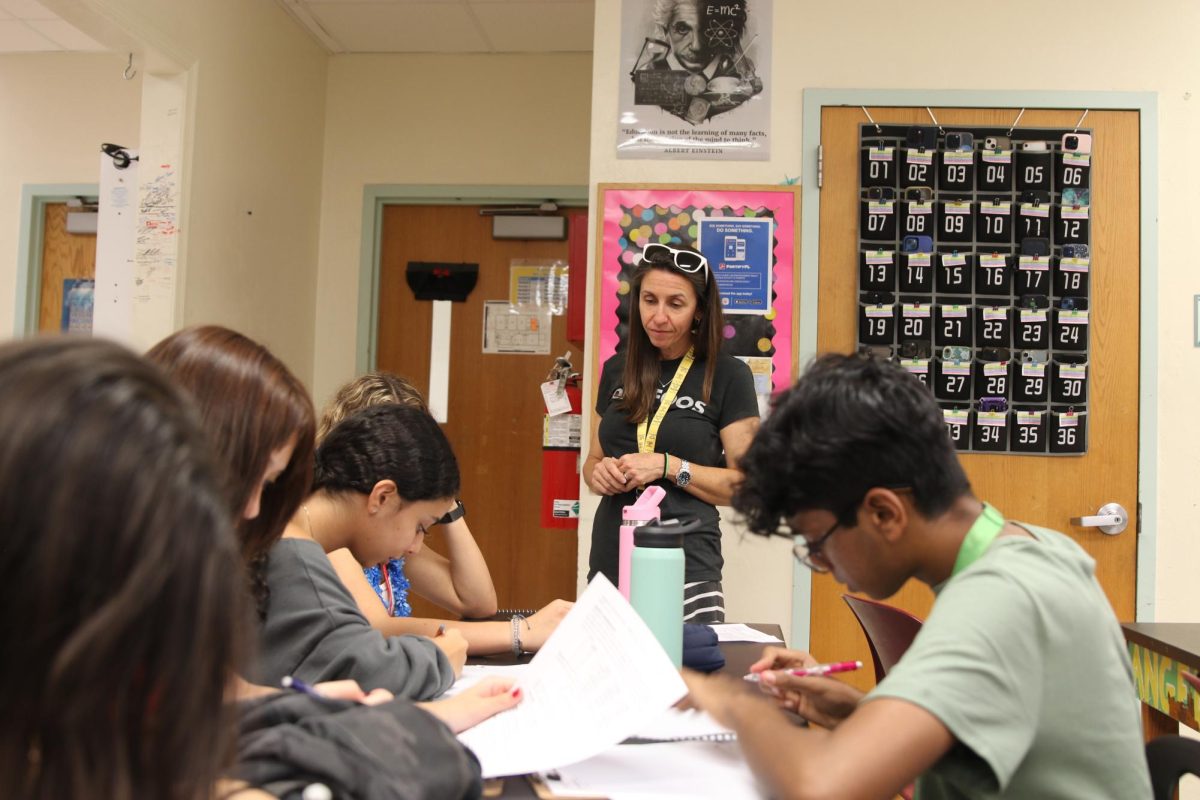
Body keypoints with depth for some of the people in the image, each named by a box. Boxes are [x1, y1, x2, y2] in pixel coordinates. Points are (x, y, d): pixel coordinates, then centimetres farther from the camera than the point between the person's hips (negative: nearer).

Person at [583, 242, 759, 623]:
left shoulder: (727, 376, -4)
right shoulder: (617, 370, 9)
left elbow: (745, 484, -6)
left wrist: (667, 466, -16)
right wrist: (599, 473, -4)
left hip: (684, 568, -4)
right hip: (609, 561, 4)